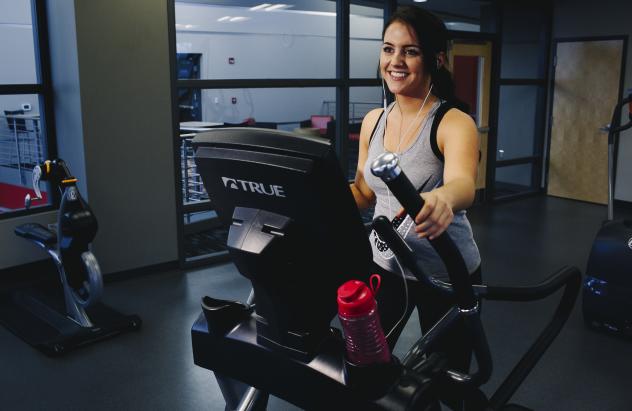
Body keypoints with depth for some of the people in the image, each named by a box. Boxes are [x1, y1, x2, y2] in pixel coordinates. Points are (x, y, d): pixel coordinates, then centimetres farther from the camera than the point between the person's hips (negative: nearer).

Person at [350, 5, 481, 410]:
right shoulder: (373, 120, 0)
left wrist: (443, 199, -61)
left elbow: (463, 184, -38)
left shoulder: (454, 122, -17)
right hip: (385, 263, 5)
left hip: (446, 274, -4)